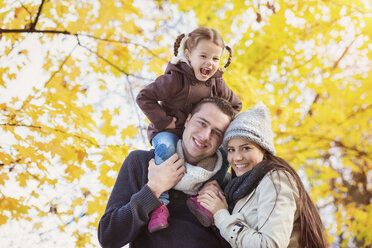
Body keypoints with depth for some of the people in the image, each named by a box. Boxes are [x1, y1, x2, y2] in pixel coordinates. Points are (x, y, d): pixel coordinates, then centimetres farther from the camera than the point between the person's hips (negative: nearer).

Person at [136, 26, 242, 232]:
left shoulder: (216, 84, -2)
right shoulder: (175, 79, -20)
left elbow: (235, 105, 14)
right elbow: (144, 97, -19)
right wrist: (164, 120, -23)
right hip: (169, 131, -5)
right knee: (166, 149, -37)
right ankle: (160, 205, -34)